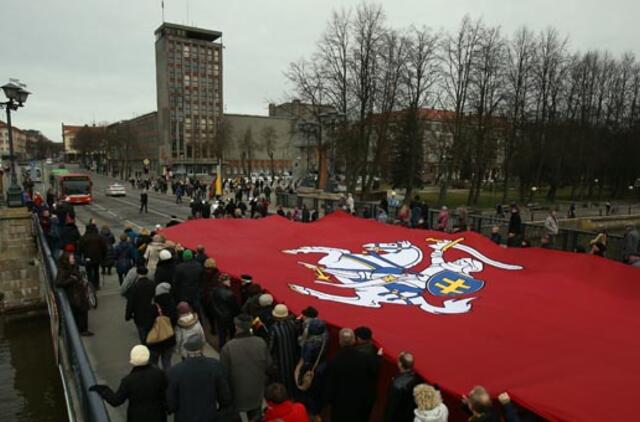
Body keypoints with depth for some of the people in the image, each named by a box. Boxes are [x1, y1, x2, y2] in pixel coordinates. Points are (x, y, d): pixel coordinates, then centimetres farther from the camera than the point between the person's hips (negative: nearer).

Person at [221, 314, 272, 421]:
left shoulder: (228, 347, -24)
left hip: (237, 392, -2)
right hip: (256, 391, 3)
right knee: (255, 417, 21)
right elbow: (268, 365, -3)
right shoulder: (261, 343, -15)